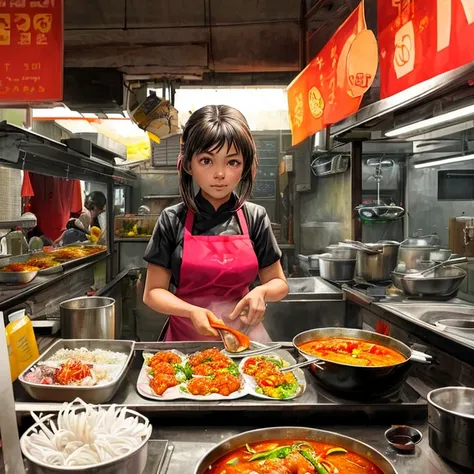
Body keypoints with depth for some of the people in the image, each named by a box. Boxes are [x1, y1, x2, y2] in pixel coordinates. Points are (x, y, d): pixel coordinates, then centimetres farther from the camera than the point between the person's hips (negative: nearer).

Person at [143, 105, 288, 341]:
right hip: (187, 339, -1)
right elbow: (153, 292, 0)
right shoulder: (172, 220, -3)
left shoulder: (255, 217, 0)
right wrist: (192, 311, -17)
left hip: (245, 337, 1)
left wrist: (261, 291, -12)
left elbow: (279, 283, 9)